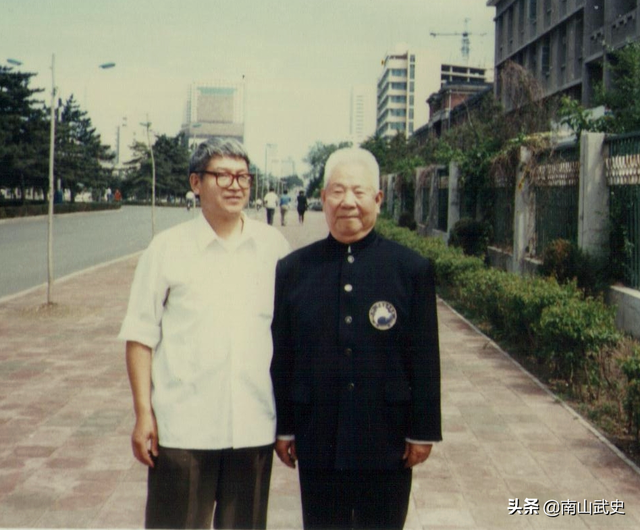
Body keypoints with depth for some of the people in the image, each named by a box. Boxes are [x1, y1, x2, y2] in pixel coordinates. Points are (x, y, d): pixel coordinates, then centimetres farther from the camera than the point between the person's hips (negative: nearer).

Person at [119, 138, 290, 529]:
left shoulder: (273, 246, 5)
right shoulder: (167, 248, -1)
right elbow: (140, 336, 0)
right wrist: (143, 413, -6)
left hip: (254, 427, 2)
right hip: (182, 429, -2)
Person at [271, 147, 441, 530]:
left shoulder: (412, 269, -1)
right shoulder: (293, 270, 3)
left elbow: (425, 360, -1)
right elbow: (281, 356, 4)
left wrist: (424, 432, -2)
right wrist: (283, 427, 4)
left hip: (387, 444, -1)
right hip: (317, 445, 1)